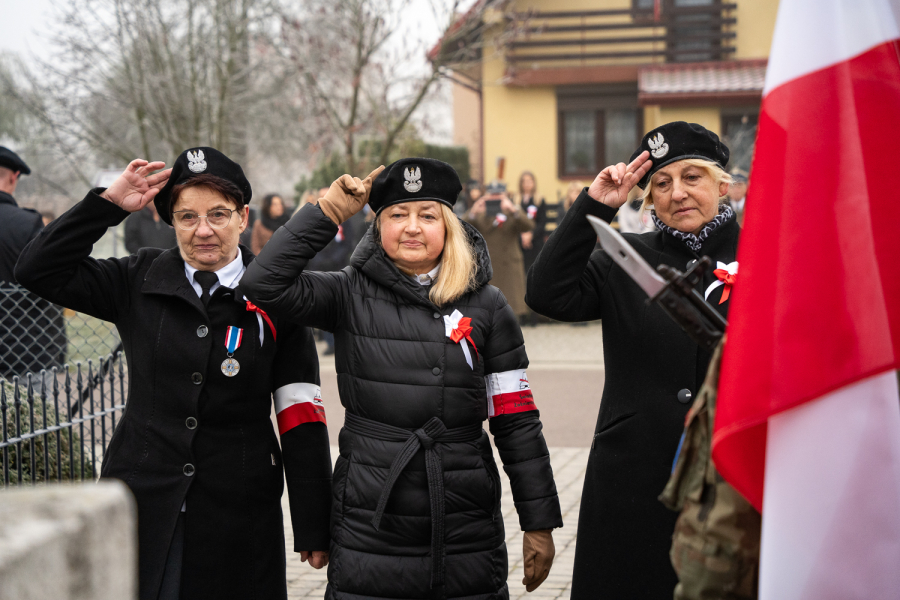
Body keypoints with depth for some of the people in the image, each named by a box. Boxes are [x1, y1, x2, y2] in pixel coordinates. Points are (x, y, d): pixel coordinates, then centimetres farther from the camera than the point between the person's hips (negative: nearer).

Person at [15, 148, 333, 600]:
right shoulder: (141, 283, 4)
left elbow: (301, 419, -4)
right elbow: (38, 271, -1)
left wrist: (313, 527, -6)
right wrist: (109, 204, -8)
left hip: (238, 513, -1)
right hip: (142, 504, 2)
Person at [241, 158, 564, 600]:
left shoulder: (485, 306, 3)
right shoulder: (351, 295, 2)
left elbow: (516, 422, 3)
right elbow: (265, 283, -13)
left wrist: (540, 523, 2)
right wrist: (329, 212, -8)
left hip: (467, 525, 1)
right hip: (370, 525, -1)